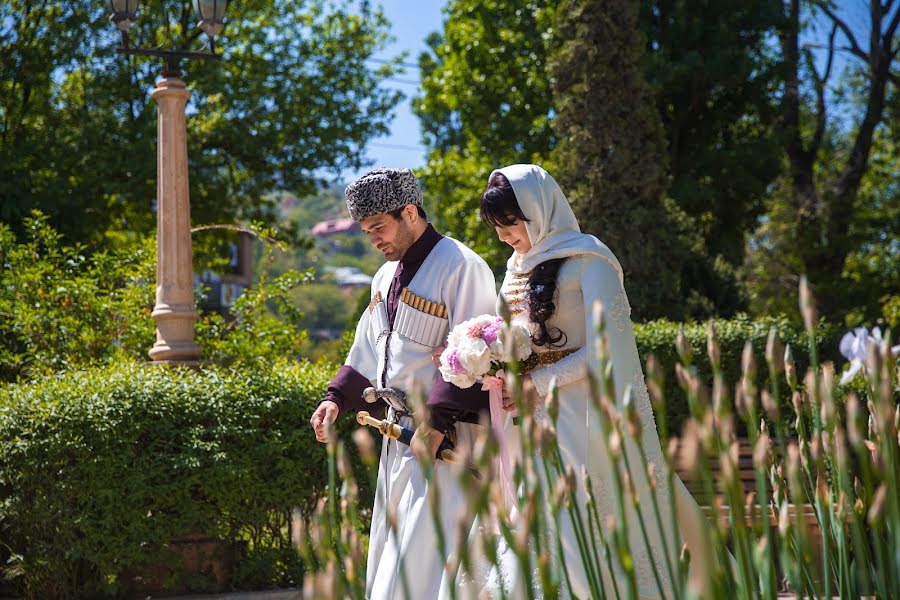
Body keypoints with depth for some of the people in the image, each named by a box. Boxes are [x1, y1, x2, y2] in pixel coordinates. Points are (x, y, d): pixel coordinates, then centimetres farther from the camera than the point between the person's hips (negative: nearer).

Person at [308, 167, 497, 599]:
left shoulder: (461, 268, -12)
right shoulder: (387, 277, 17)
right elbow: (368, 351, 24)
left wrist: (438, 420, -24)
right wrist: (338, 398, 9)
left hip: (445, 438, -9)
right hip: (399, 432, 9)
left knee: (421, 552, -12)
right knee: (389, 552, 10)